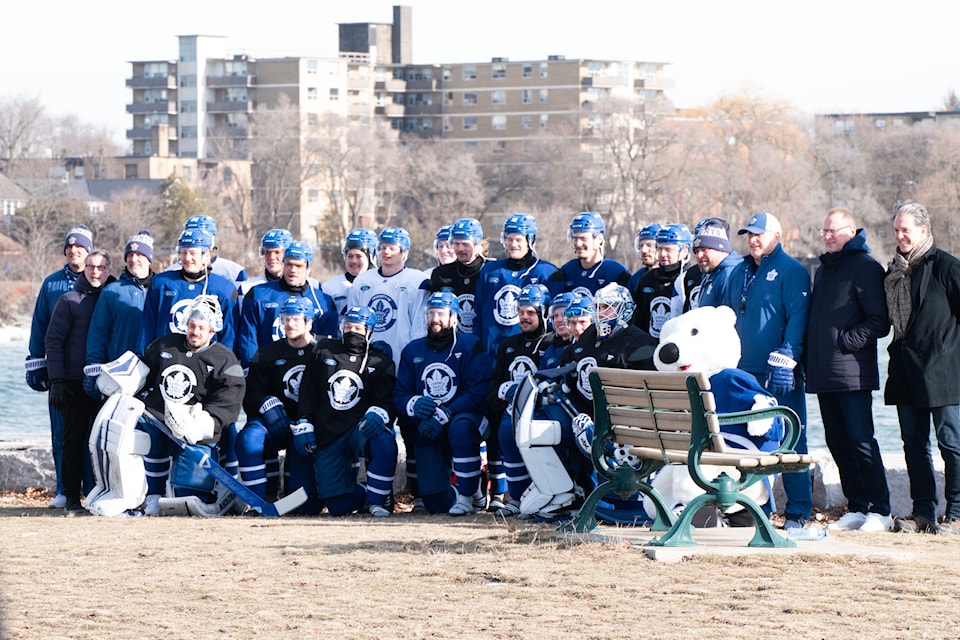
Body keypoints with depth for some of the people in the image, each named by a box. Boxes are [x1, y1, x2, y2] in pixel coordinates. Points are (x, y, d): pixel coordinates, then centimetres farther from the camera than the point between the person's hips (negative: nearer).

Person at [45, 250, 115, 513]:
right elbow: (54, 341, 1)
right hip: (75, 382, -2)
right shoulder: (70, 301, 4)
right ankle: (72, 498, 2)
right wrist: (56, 380, -8)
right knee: (74, 439, -1)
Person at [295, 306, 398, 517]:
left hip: (360, 429, -2)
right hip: (327, 437, 2)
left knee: (384, 441, -40)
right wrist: (303, 425, 3)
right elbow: (308, 391, 14)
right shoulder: (323, 351, 12)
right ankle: (363, 493, 29)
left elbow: (387, 400, -4)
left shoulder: (381, 363, 8)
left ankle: (378, 499, -22)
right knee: (338, 507, -7)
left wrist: (377, 414, -27)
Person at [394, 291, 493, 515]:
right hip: (427, 432, 3)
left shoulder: (470, 346, -4)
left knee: (461, 427, -42)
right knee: (435, 505, -9)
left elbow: (479, 394, -17)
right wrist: (415, 405, -20)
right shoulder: (413, 351, 10)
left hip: (465, 417, -3)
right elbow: (399, 397, 4)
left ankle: (467, 495, -24)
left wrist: (444, 415, -27)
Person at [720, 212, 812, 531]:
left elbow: (797, 319, -12)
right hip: (744, 373, 7)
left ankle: (797, 512, -3)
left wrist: (785, 361, -20)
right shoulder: (740, 273, 18)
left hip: (779, 375, -7)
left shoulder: (791, 271, -3)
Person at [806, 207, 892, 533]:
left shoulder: (865, 268, -5)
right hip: (823, 373, 8)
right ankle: (856, 508, 13)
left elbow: (879, 321, -11)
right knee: (838, 442, 8)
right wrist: (809, 360, 12)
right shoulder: (823, 270, 21)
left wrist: (849, 341, -16)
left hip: (852, 372, -8)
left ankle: (880, 510, -5)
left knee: (860, 440, -9)